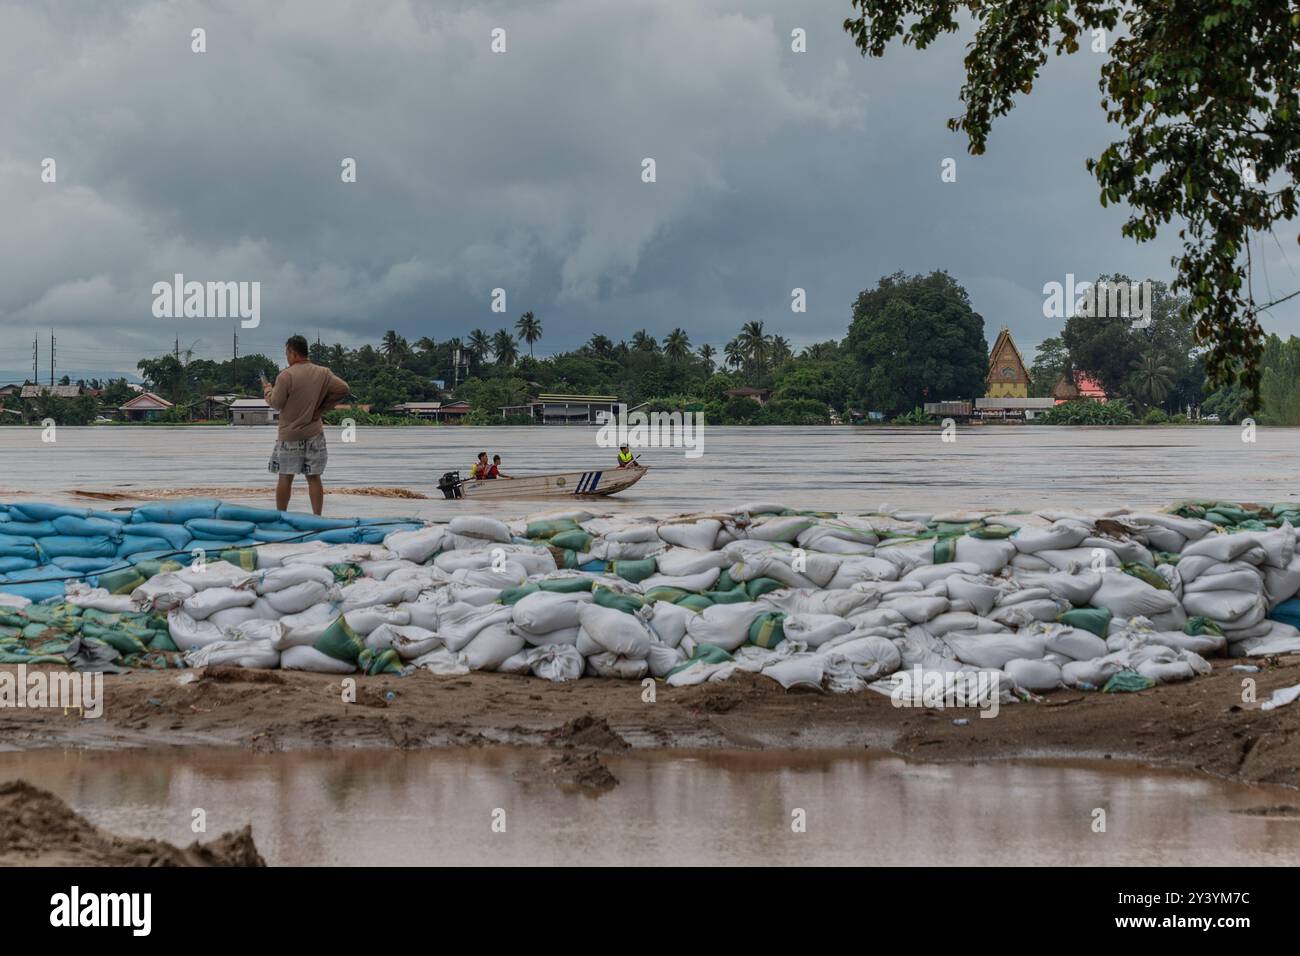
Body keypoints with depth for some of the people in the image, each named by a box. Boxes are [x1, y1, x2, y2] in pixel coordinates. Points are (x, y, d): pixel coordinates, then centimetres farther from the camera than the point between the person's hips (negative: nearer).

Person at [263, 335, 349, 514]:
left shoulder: (286, 376, -13)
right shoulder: (323, 373, 1)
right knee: (314, 478, 6)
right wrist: (323, 407, 4)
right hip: (314, 434, 4)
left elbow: (276, 403, -9)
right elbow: (342, 388, -1)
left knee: (285, 478, 5)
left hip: (289, 435, -4)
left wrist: (267, 388, 11)